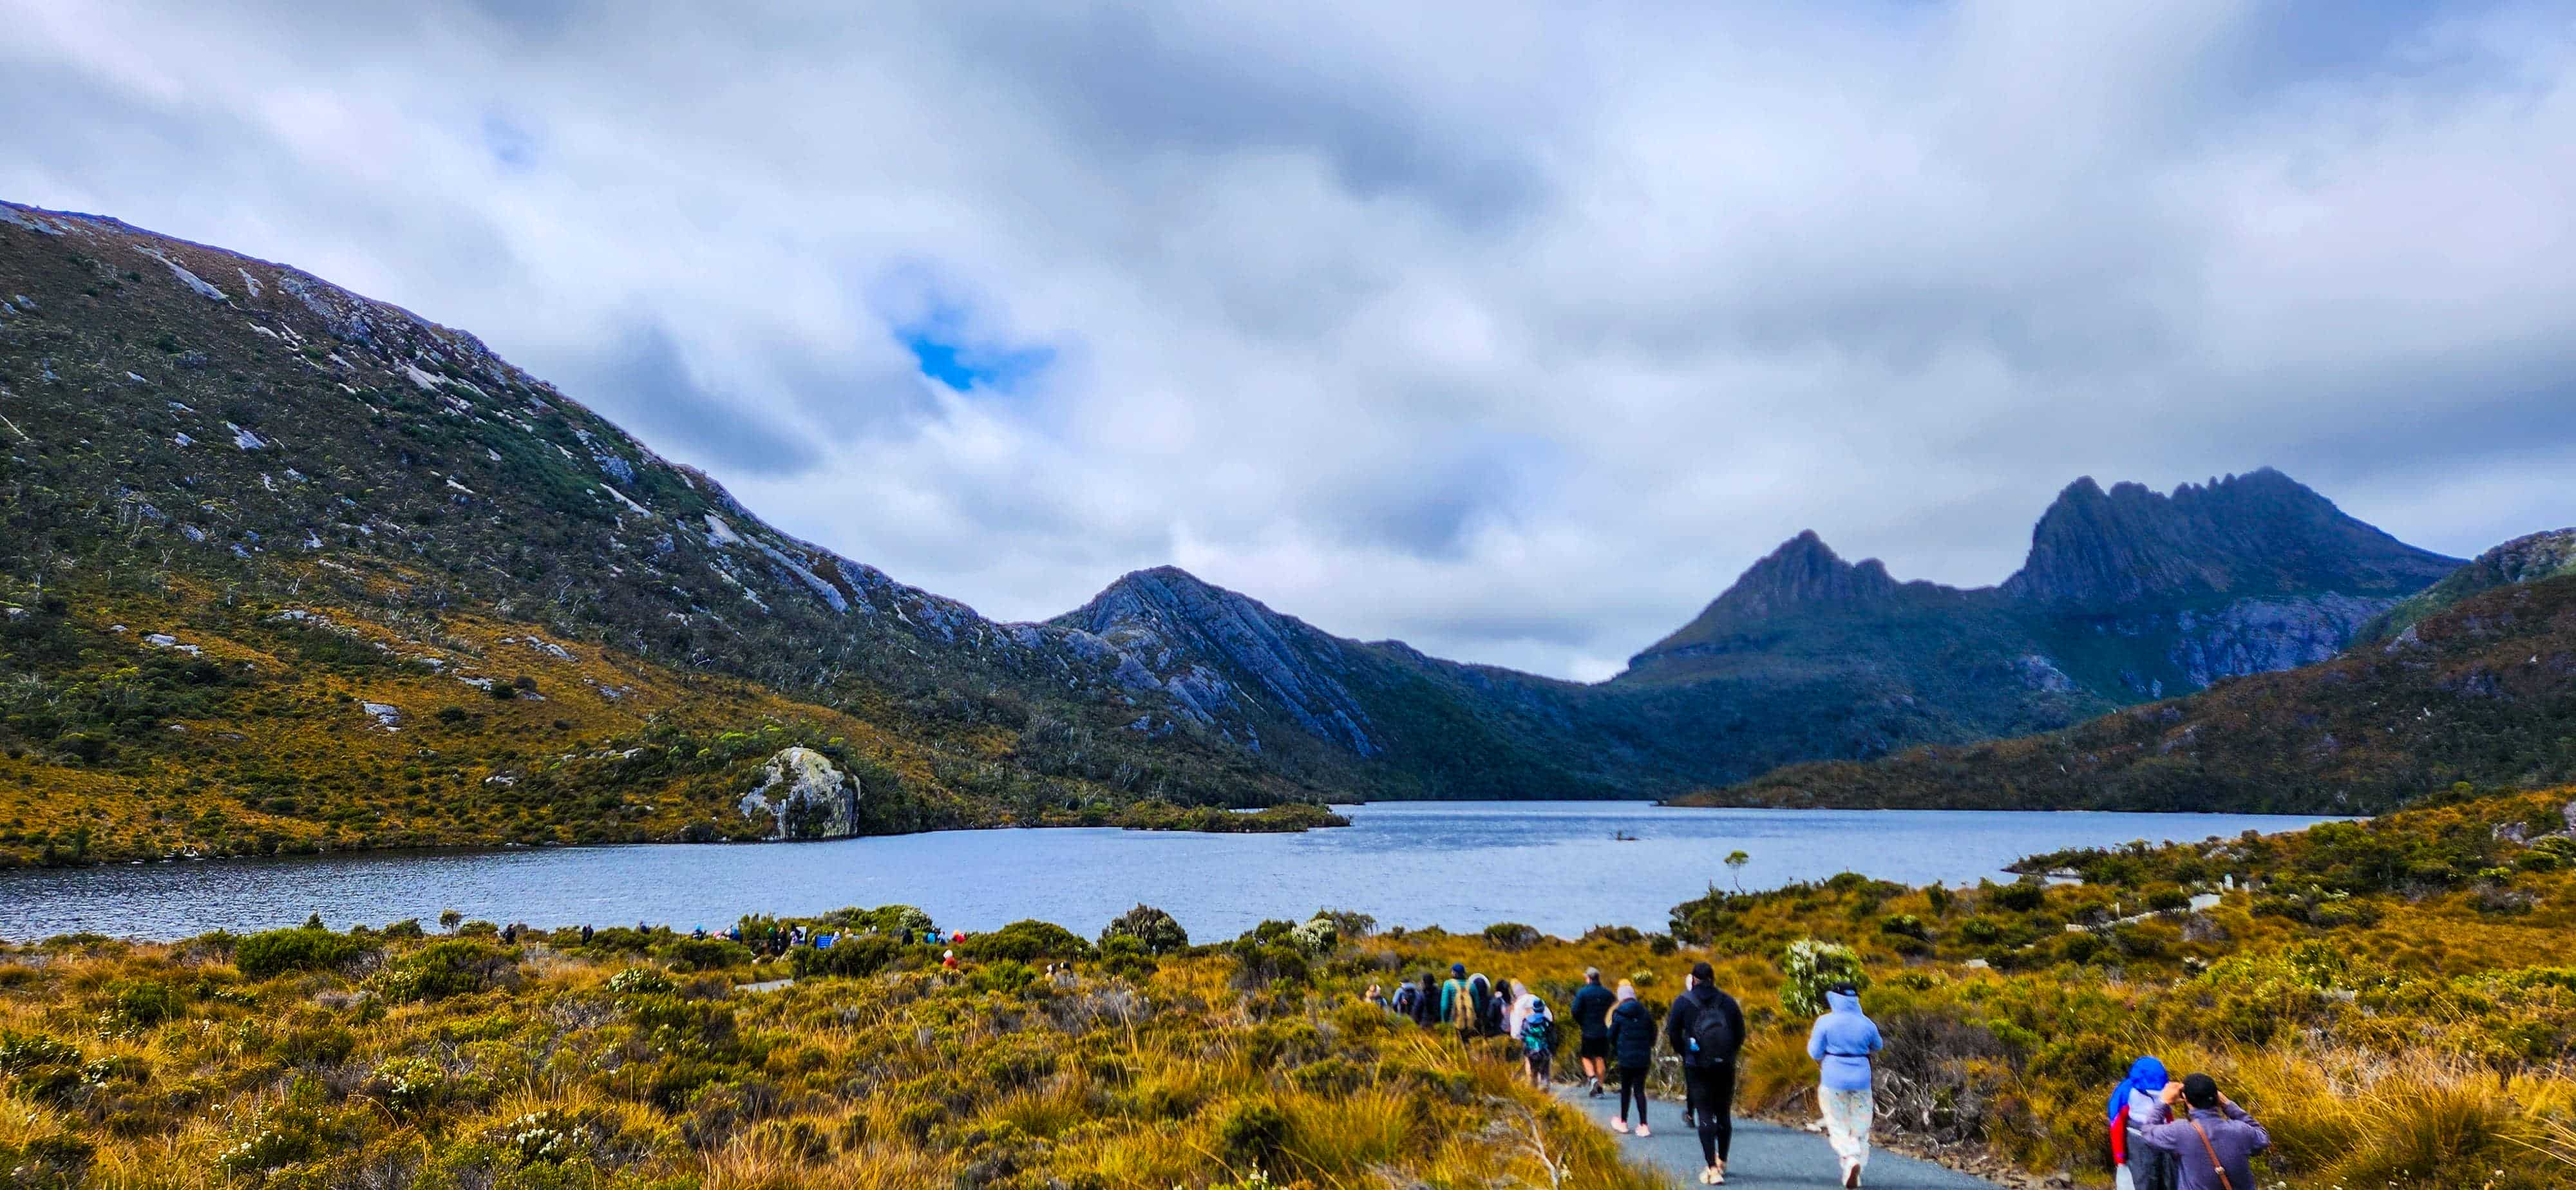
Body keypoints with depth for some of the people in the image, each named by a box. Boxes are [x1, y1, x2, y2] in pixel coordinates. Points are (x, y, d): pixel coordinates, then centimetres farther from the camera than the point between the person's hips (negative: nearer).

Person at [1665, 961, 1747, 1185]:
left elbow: (1673, 1034, -4)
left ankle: (1713, 1170, -8)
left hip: (1697, 1066, -3)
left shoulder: (1683, 1002, -3)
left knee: (1705, 1115, -2)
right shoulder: (1728, 1001, 4)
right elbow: (1740, 1034, 5)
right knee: (1724, 1114, 16)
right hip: (1725, 1066, 3)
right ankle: (1722, 1162, 29)